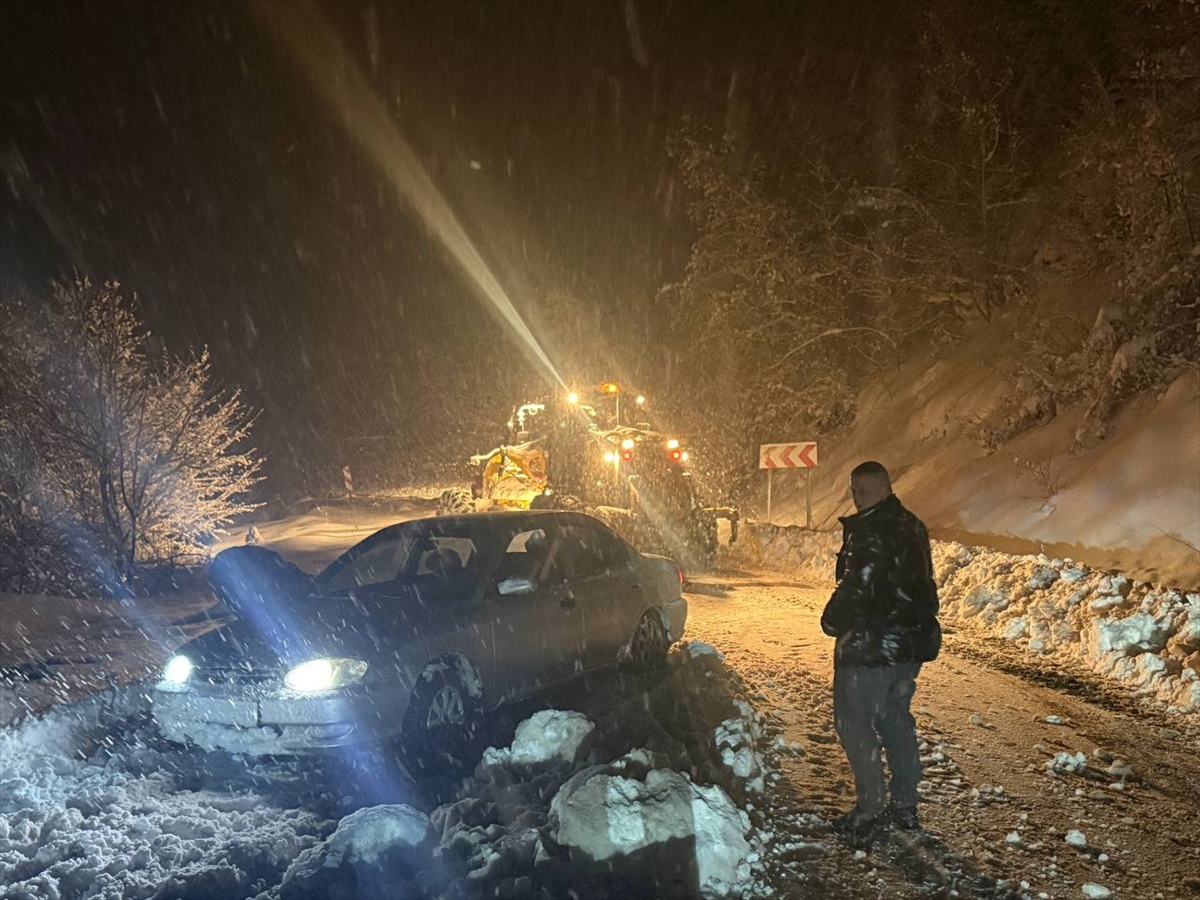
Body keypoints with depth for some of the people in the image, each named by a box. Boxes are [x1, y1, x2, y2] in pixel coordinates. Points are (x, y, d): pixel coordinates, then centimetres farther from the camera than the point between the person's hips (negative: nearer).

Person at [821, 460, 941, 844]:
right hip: (911, 643, 9)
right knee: (896, 719, 18)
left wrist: (833, 621, -9)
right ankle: (905, 806, 24)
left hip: (869, 644, -9)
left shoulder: (870, 530, -18)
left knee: (855, 724, 0)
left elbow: (857, 585, -24)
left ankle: (869, 812, 2)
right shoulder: (911, 527, 13)